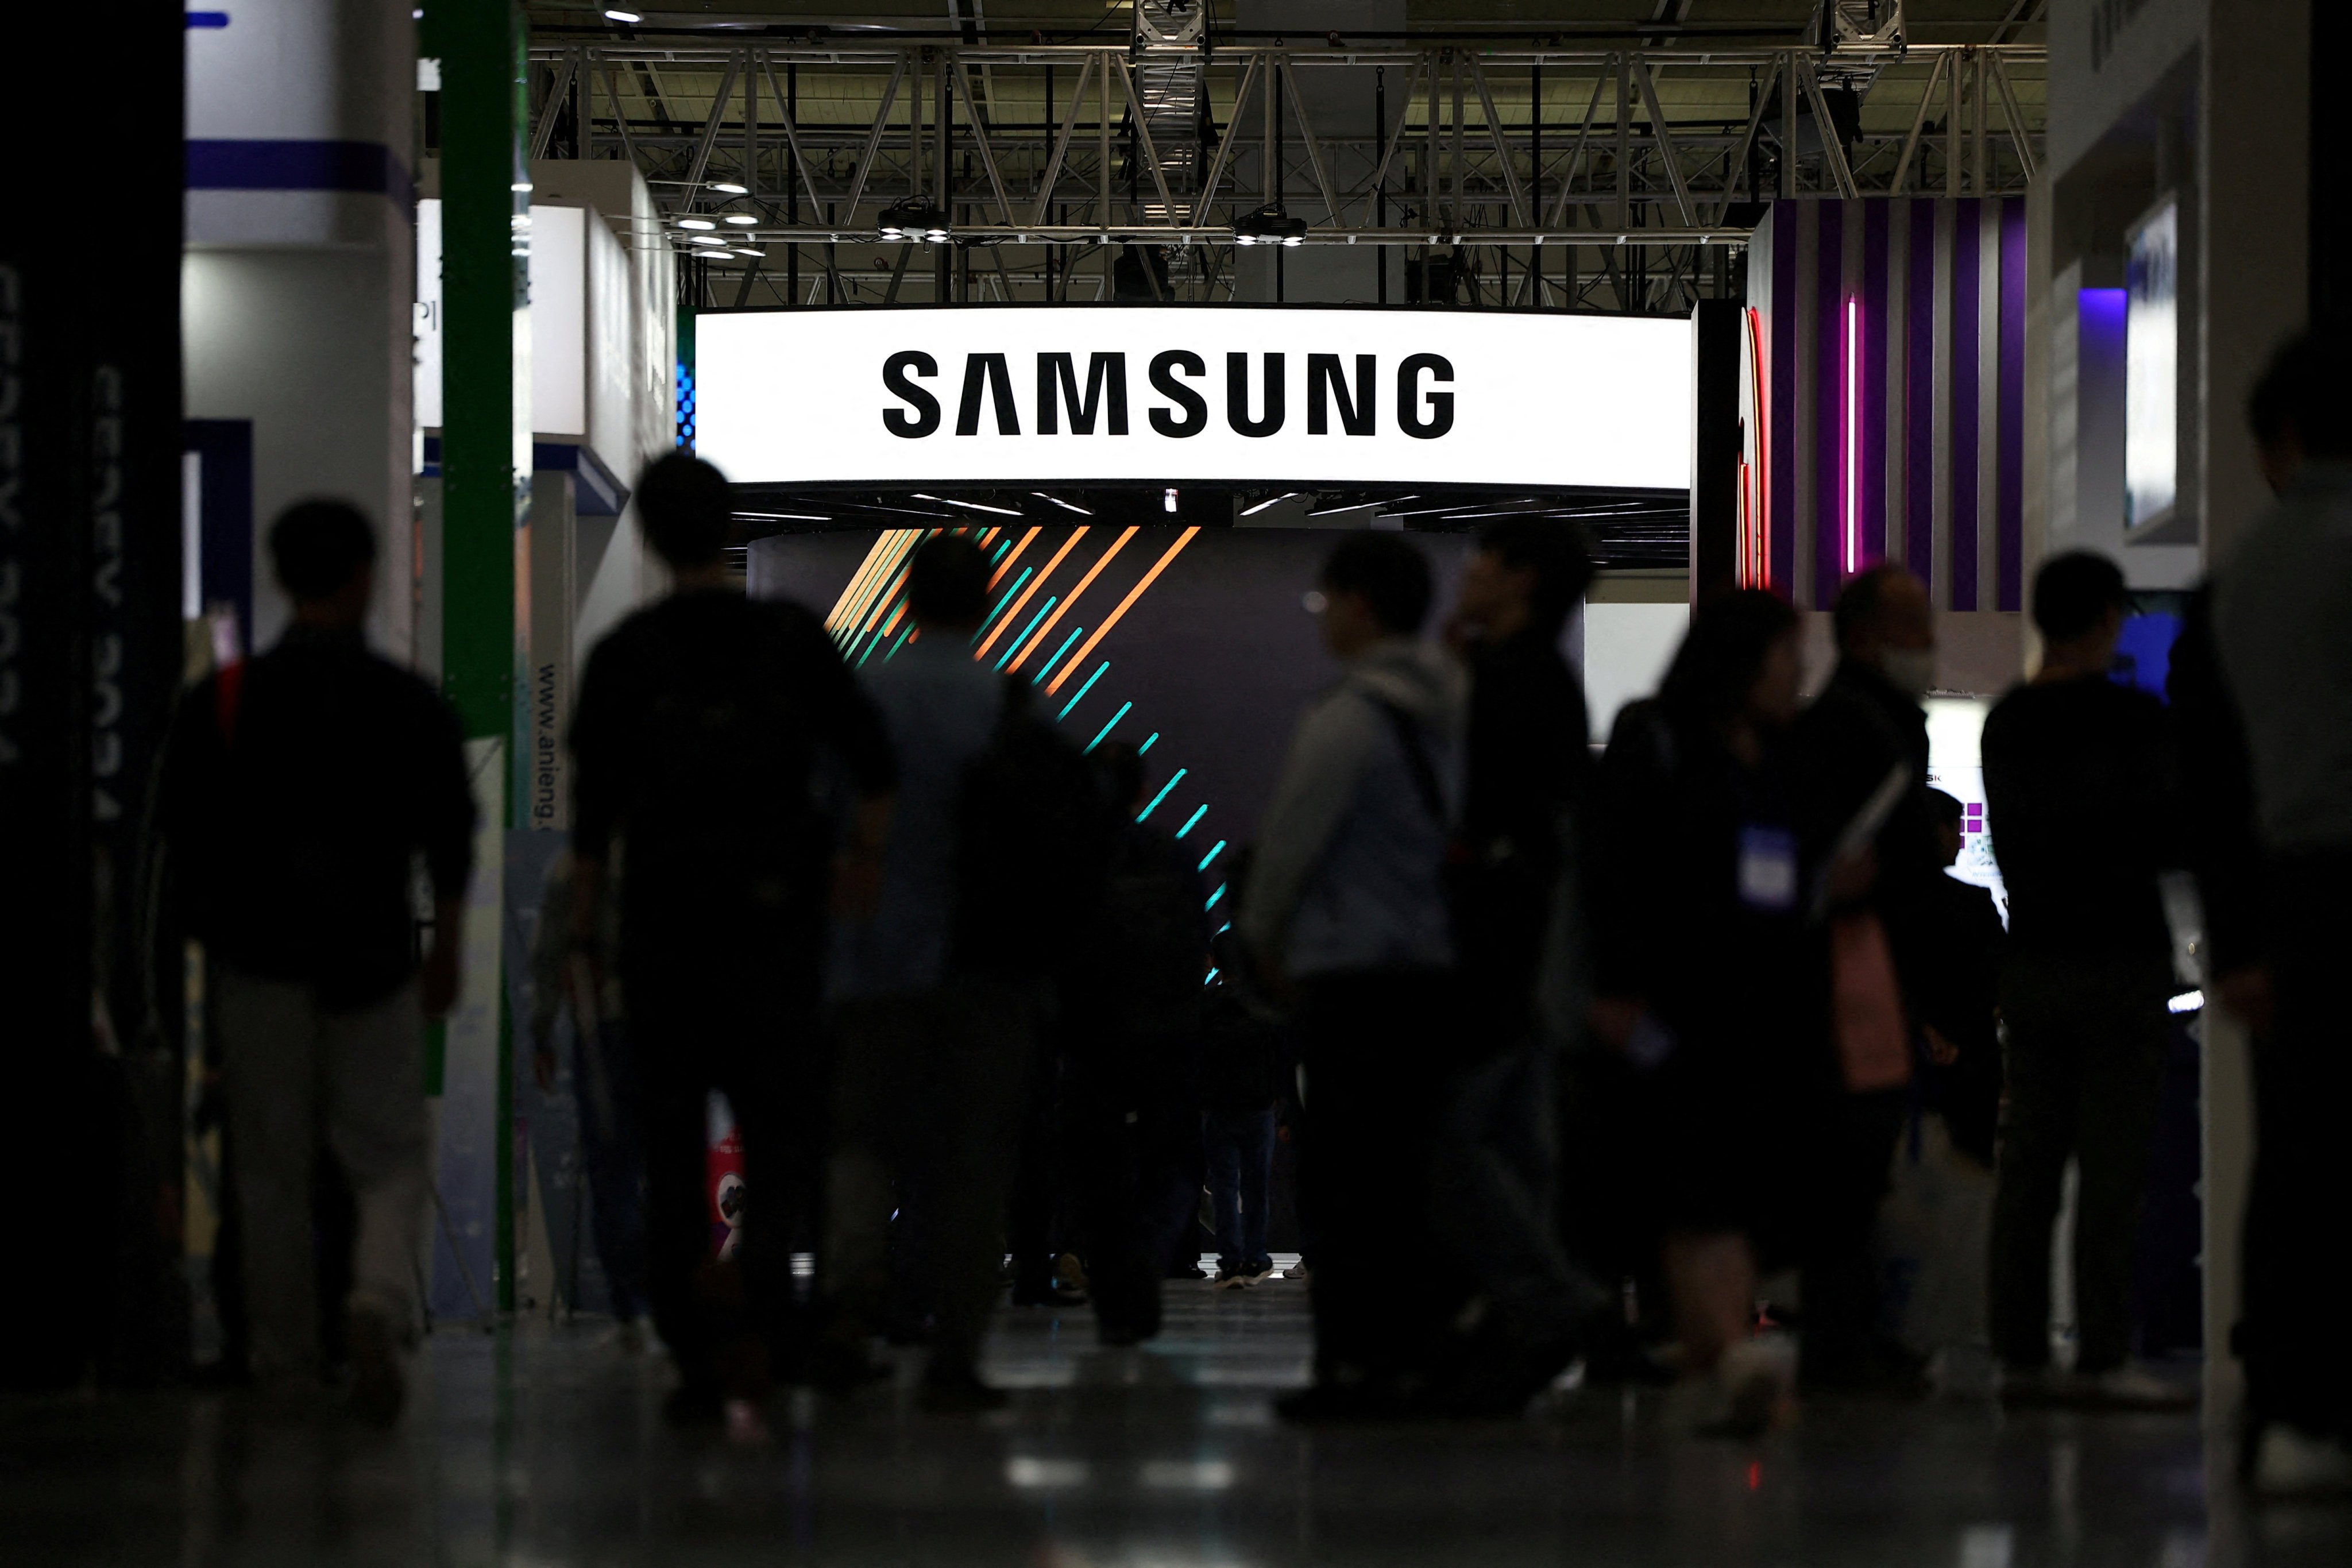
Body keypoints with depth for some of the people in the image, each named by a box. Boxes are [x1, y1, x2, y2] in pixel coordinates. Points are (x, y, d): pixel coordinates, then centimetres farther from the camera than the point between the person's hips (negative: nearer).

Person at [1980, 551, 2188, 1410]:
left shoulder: (2005, 722, 10)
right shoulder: (2131, 717, -10)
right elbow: (2161, 838, -12)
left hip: (2032, 954, 6)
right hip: (2119, 954, -6)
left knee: (2029, 1161, 7)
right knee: (2112, 1164, -7)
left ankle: (2020, 1353, 7)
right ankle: (2102, 1359, -10)